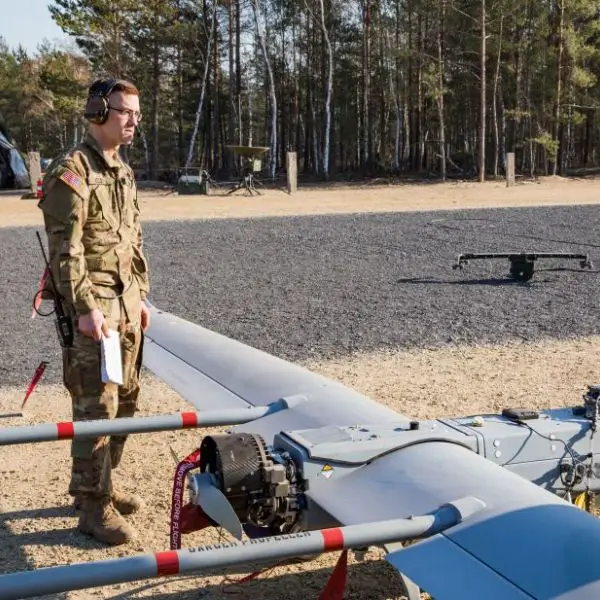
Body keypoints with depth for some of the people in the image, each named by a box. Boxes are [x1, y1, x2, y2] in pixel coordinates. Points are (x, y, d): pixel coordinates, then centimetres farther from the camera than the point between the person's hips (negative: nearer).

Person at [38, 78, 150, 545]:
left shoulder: (124, 173, 16)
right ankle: (93, 506, 2)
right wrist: (85, 309, -21)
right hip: (93, 304, -9)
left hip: (126, 301, 9)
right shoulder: (72, 172, -11)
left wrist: (141, 295, 18)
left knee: (125, 401, 12)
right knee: (97, 406, -6)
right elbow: (65, 248, -17)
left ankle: (99, 484, 27)